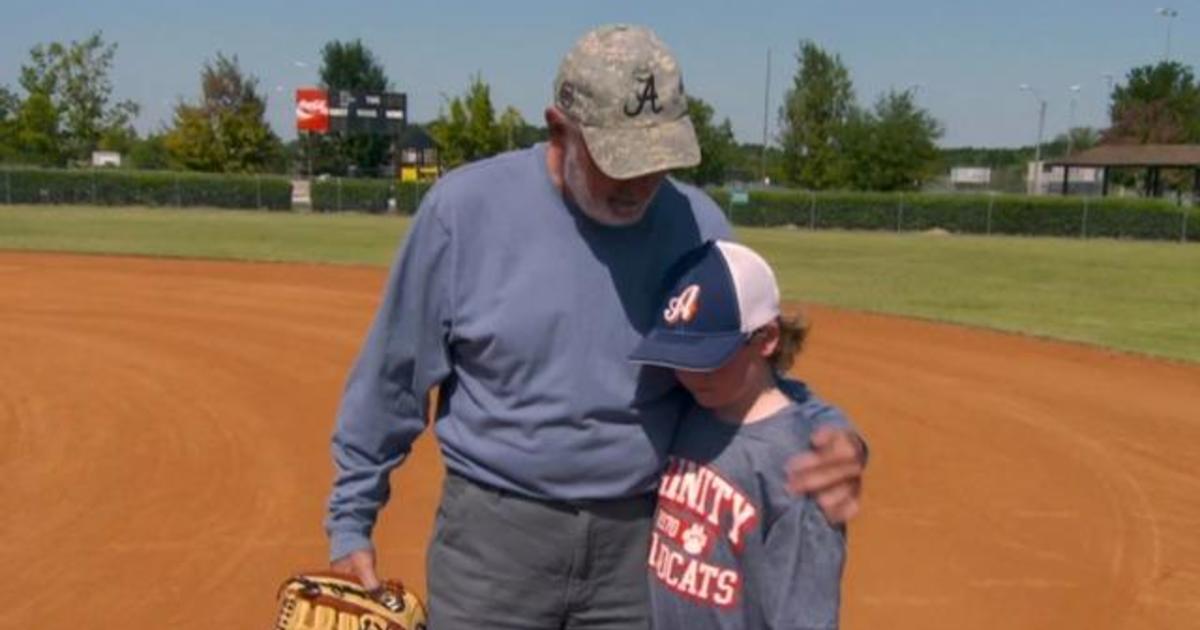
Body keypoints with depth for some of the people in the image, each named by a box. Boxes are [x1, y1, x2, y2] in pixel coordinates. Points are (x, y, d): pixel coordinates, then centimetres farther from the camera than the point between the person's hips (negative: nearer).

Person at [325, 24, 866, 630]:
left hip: (640, 541, 3)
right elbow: (393, 374, -2)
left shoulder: (700, 228, -5)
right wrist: (351, 516, 4)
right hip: (492, 534, -2)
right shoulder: (466, 208, -11)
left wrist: (833, 441, -17)